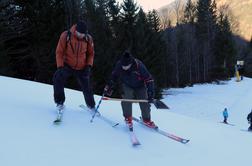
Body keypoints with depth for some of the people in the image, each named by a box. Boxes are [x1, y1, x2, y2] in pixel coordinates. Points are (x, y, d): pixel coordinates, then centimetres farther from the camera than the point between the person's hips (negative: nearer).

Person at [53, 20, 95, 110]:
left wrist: (89, 65, -7)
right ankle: (60, 102, -10)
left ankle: (91, 105, 37)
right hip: (67, 65, -2)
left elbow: (91, 53, 5)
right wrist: (60, 66, -19)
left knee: (87, 87, 10)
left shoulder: (88, 38, -8)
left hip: (81, 68, 2)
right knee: (58, 78, -27)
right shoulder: (66, 35, -15)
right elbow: (59, 52, -11)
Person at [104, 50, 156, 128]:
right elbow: (113, 76, -6)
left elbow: (149, 79, -28)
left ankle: (146, 119, 18)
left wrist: (150, 94, -32)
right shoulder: (119, 65, -27)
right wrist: (109, 87, -7)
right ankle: (128, 117, 0)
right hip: (127, 85, 1)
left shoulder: (139, 66, -35)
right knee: (126, 98, -22)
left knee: (144, 102, -6)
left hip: (140, 86, -1)